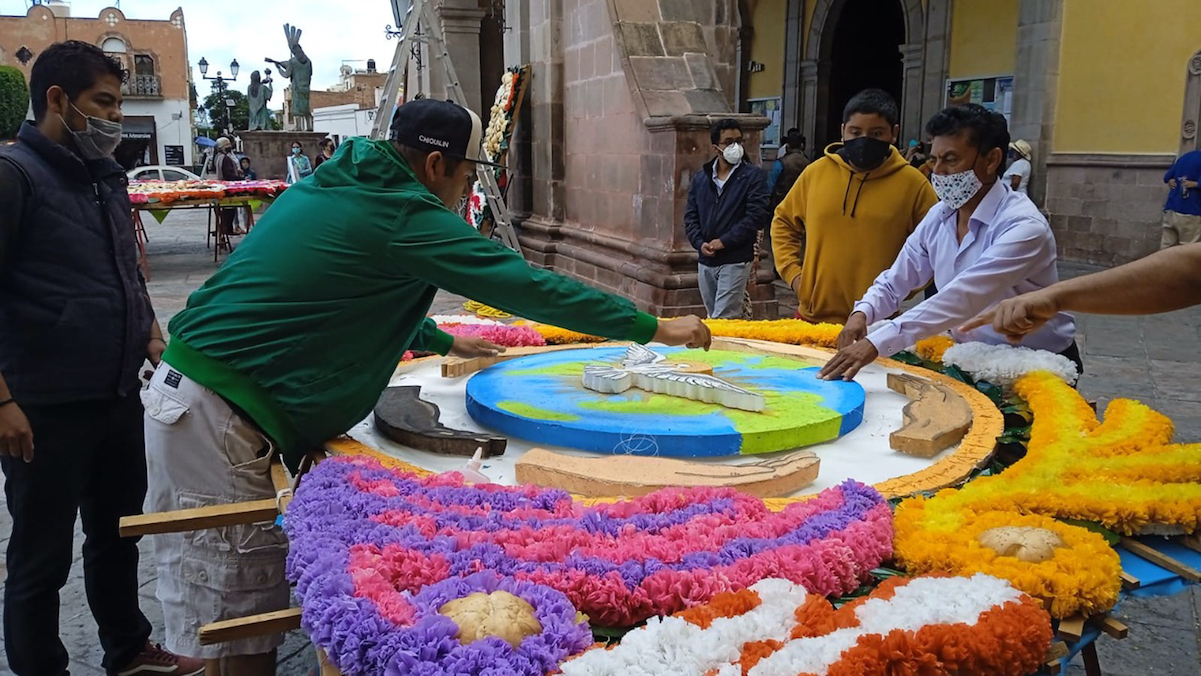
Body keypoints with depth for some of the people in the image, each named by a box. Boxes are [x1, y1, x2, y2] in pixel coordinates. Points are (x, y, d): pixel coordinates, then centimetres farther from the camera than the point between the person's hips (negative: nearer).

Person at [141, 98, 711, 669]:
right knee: (234, 631, 0)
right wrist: (654, 329, -5)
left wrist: (444, 342, 39)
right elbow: (529, 286, -13)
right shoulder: (403, 216, -14)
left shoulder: (337, 187, 14)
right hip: (220, 414, -10)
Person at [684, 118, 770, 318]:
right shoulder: (700, 178, 11)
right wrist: (699, 243, -7)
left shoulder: (752, 176, -4)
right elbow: (690, 216, 10)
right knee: (713, 317, 14)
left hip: (735, 261, -5)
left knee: (722, 320, -11)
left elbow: (757, 216, -12)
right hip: (705, 262, 6)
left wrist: (724, 241, -15)